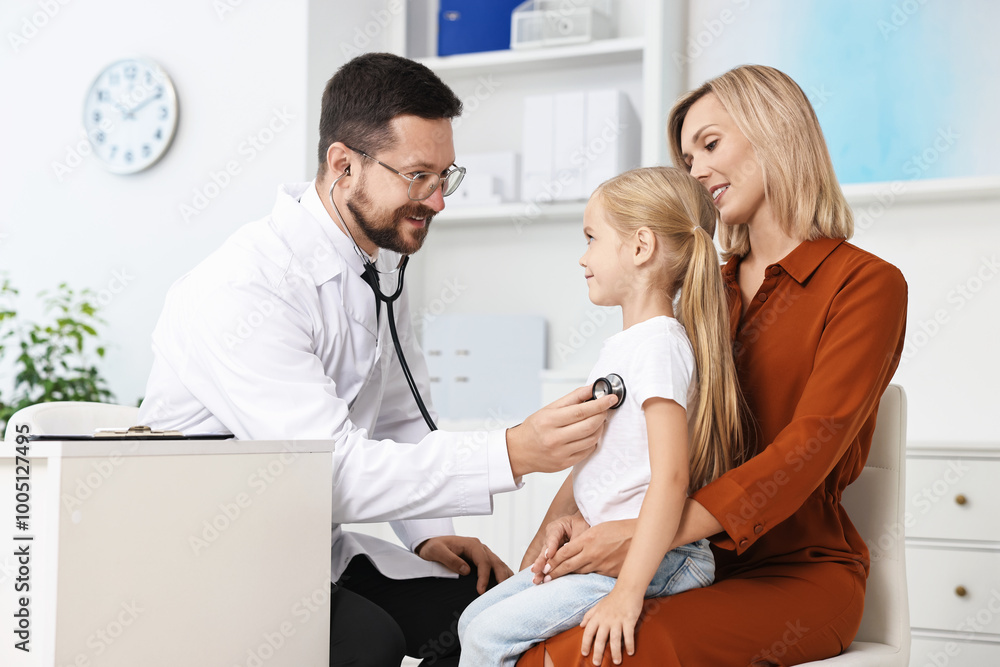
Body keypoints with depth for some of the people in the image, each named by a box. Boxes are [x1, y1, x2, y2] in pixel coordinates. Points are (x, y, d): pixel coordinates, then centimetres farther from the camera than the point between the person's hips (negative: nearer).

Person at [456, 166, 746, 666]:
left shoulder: (660, 344, -18)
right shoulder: (622, 345, 14)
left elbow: (671, 476, -25)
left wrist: (627, 593, -28)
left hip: (650, 559, -10)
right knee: (474, 620, 9)